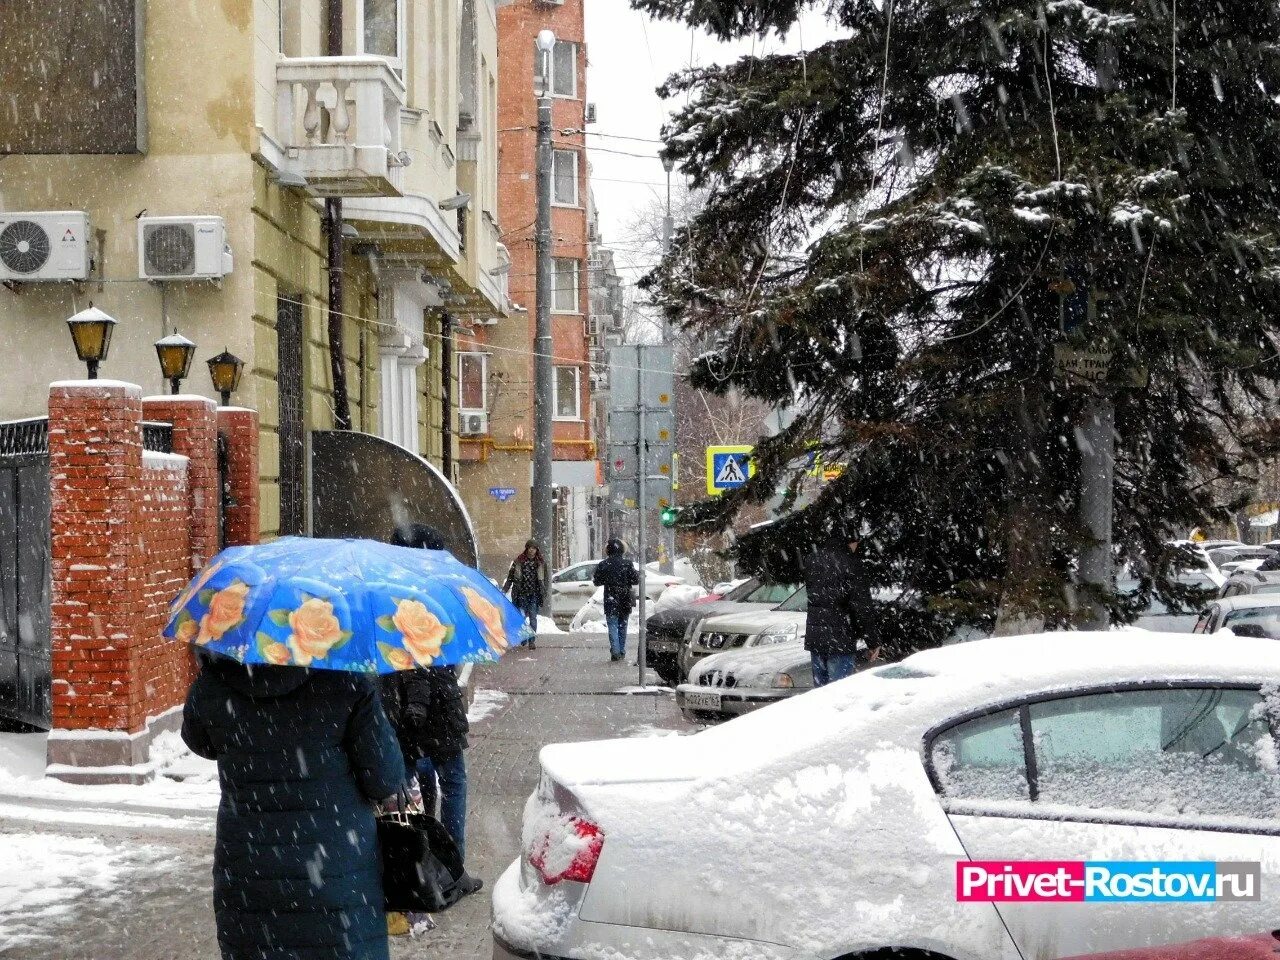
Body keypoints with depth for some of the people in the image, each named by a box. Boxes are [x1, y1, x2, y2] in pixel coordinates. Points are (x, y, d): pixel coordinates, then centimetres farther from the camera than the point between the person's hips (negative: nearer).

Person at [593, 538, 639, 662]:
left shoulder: (603, 565, -7)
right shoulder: (627, 563, -5)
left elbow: (597, 581, -1)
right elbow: (635, 580, -5)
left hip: (611, 601, -2)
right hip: (625, 601, 2)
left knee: (613, 626, -2)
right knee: (622, 626, 15)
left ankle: (615, 652, -16)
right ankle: (622, 652, 19)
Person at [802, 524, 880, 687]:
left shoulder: (811, 560, 10)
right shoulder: (850, 563, -12)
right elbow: (861, 606, -12)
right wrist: (871, 641, -7)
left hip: (814, 636, 7)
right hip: (840, 640, -7)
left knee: (820, 688, 13)